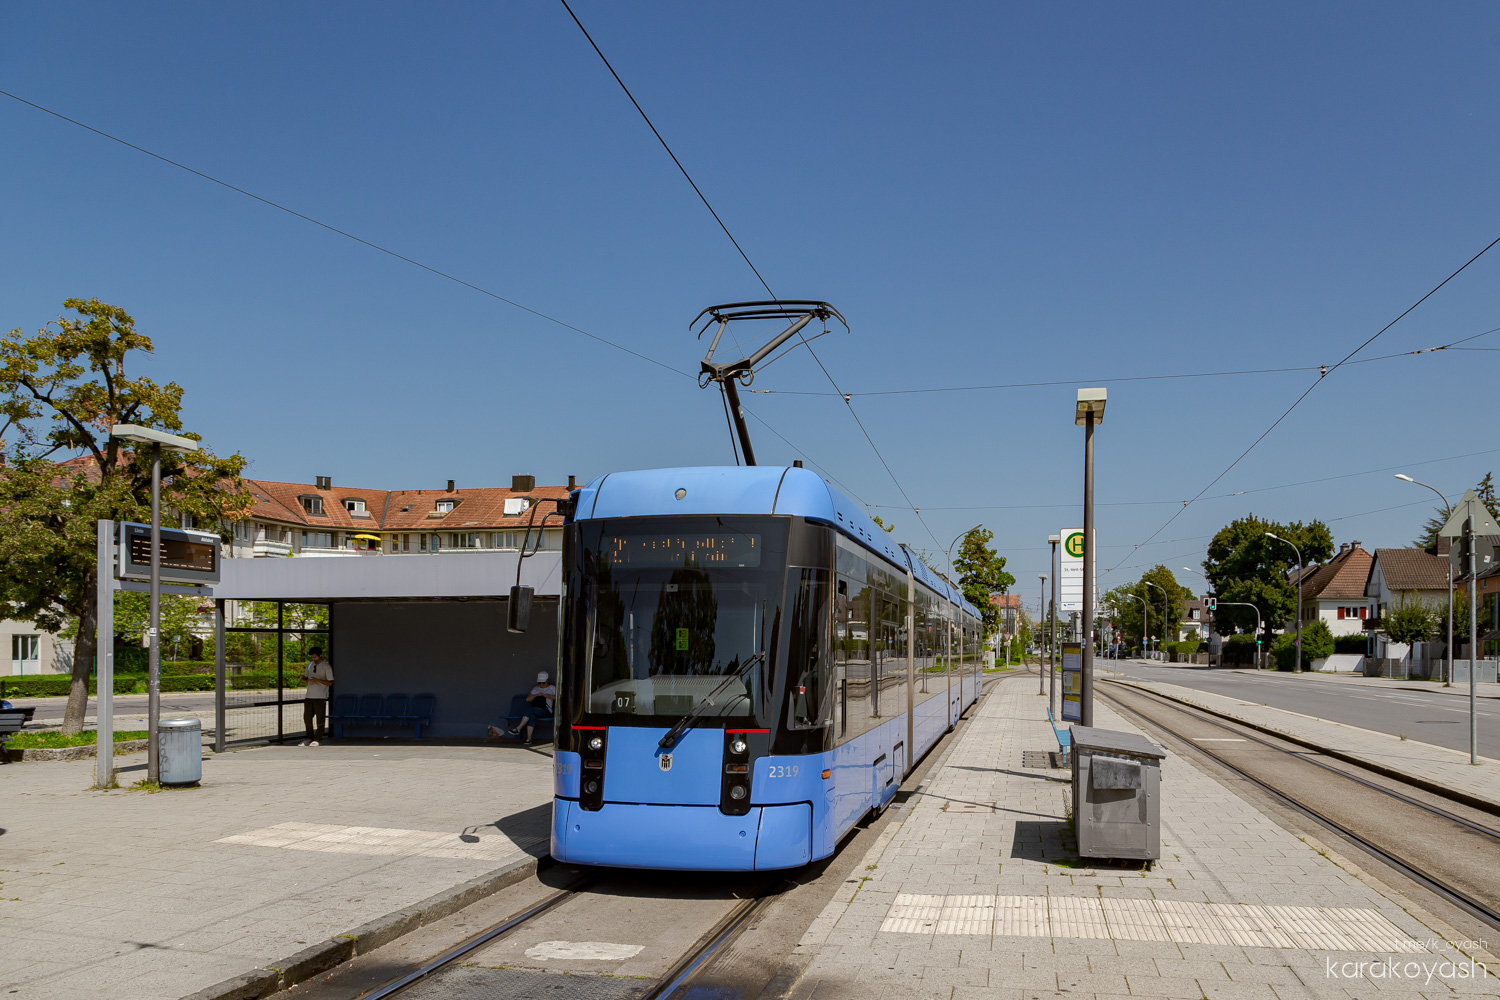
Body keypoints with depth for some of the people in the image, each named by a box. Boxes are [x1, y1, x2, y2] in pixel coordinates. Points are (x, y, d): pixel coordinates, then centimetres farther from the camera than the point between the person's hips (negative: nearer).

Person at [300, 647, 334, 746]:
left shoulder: (326, 666, -5)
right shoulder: (310, 665, 12)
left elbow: (330, 682, -7)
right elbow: (305, 676, 23)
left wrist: (317, 680, -19)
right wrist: (304, 678, -2)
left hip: (320, 697, -6)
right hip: (309, 696, 6)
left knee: (320, 719, -1)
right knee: (307, 718, 7)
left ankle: (318, 739, 6)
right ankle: (310, 738, 19)